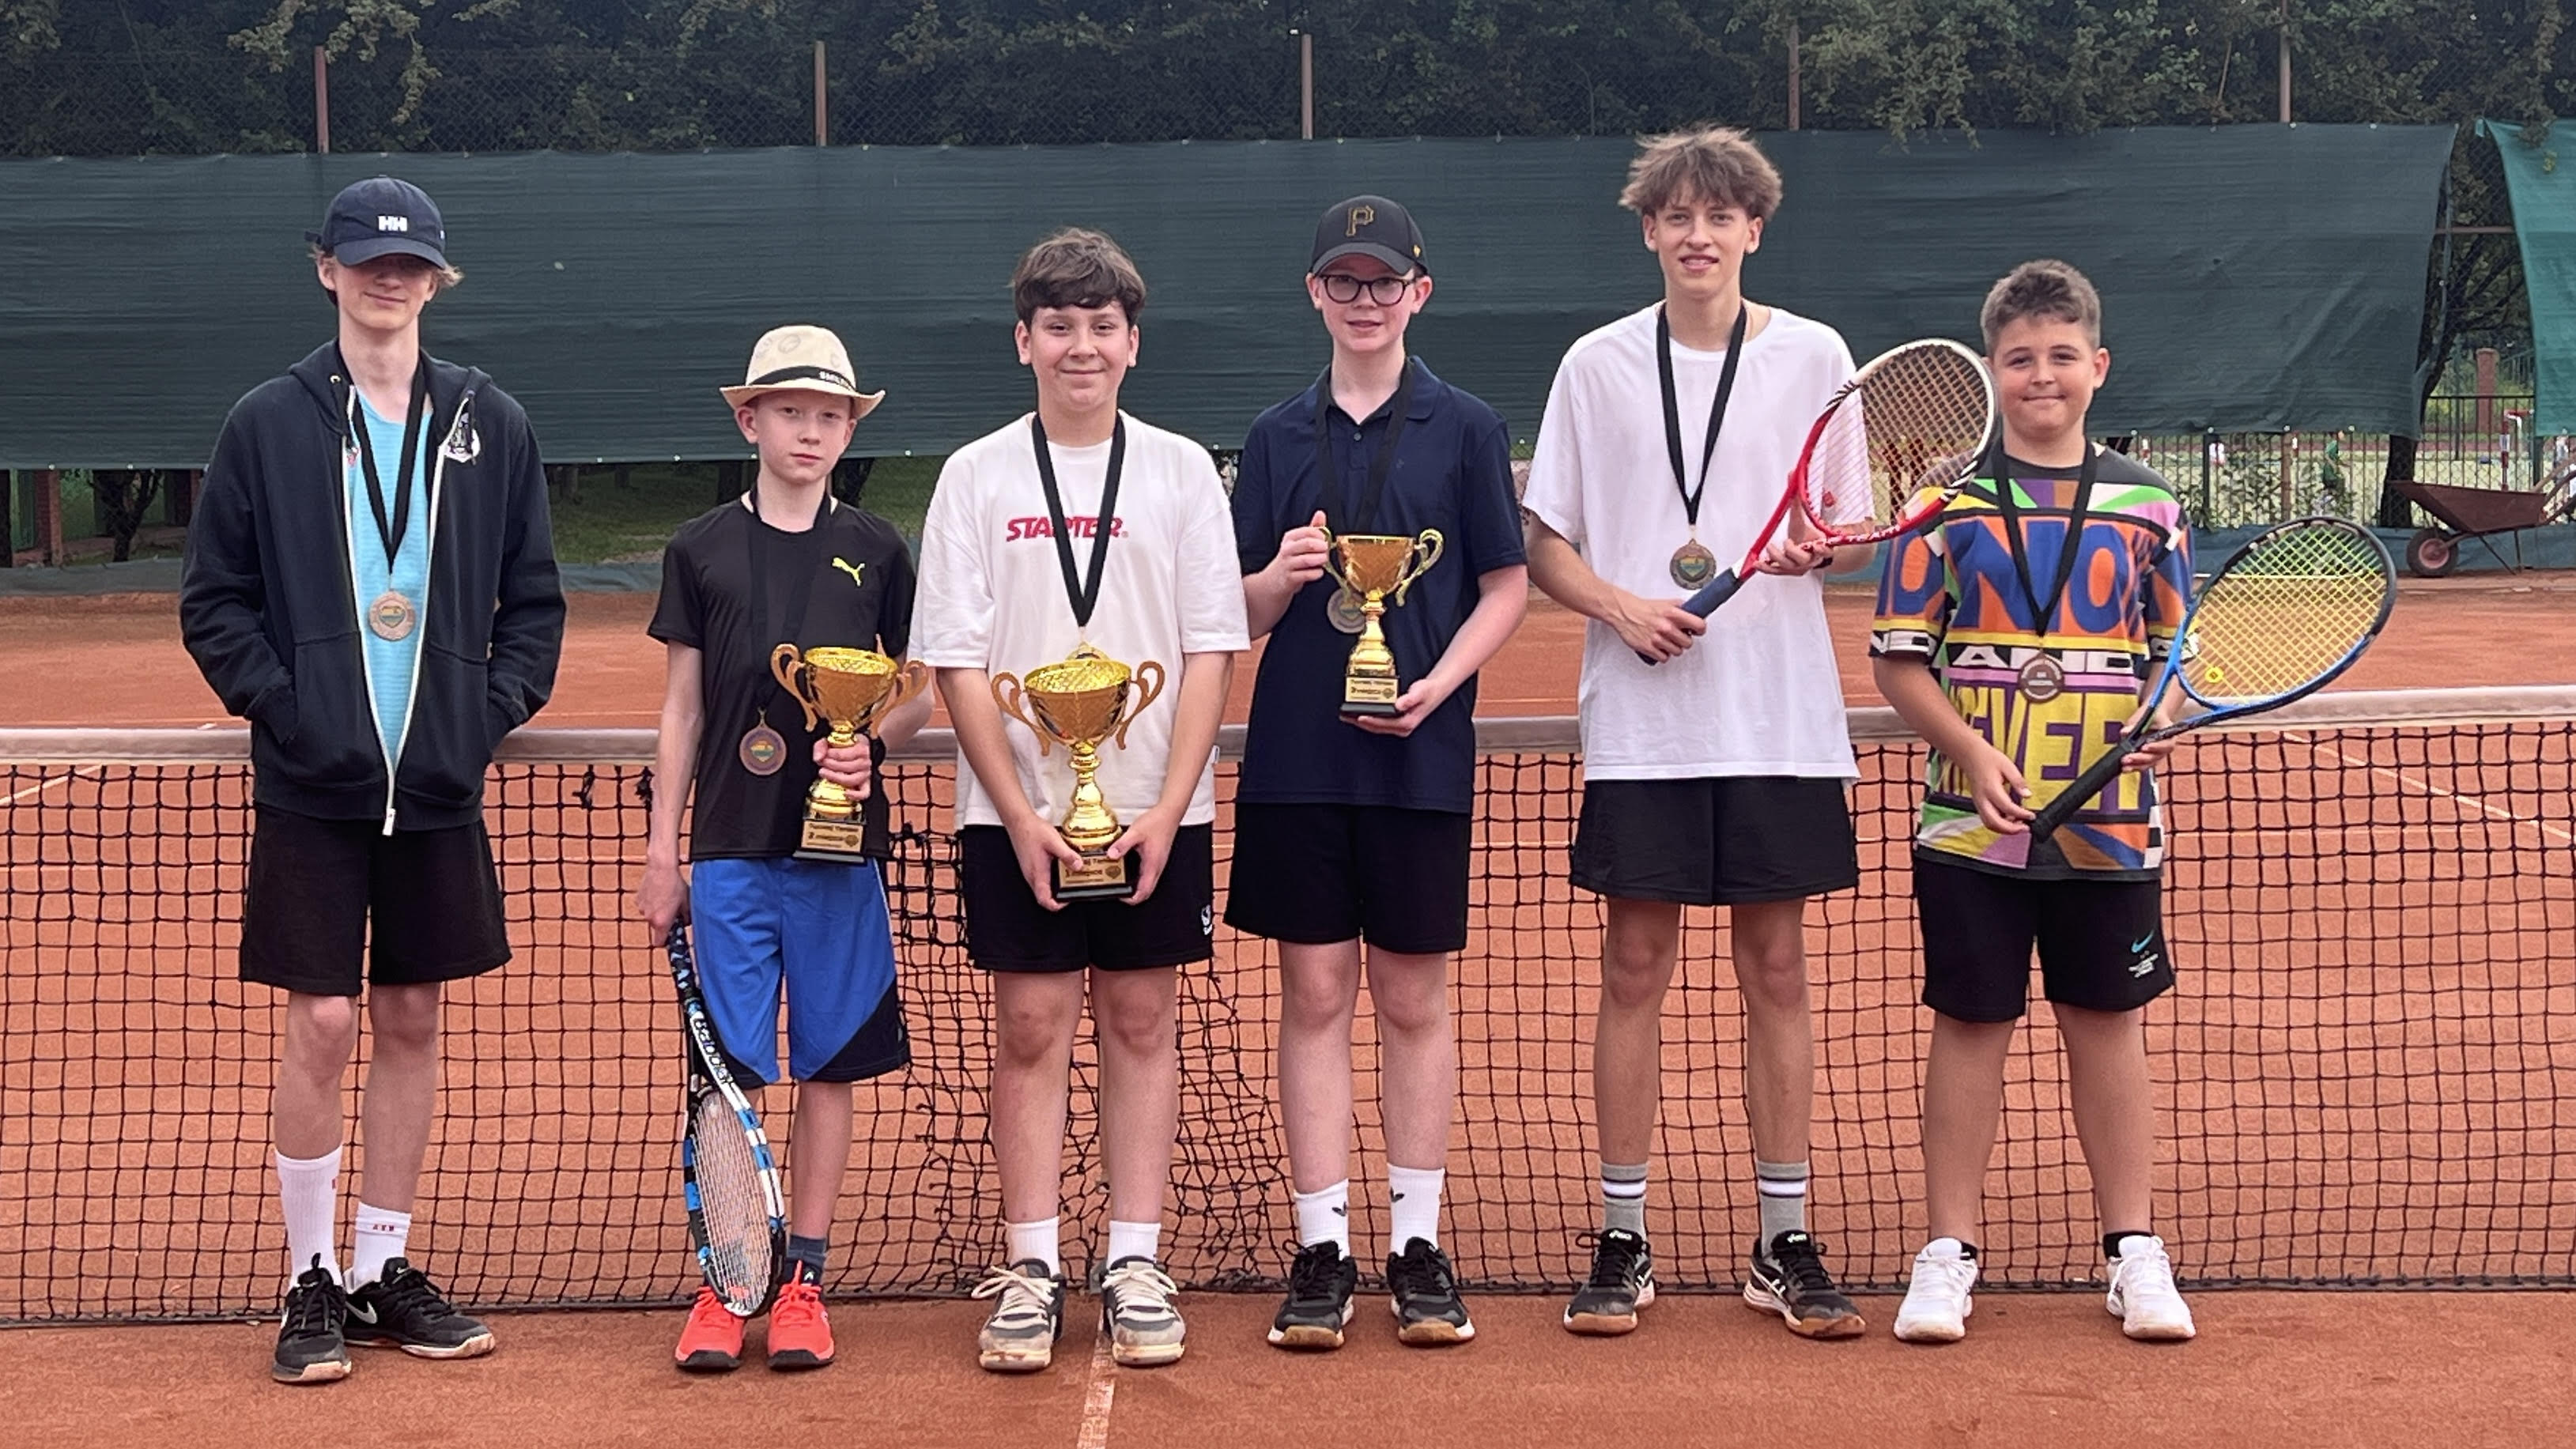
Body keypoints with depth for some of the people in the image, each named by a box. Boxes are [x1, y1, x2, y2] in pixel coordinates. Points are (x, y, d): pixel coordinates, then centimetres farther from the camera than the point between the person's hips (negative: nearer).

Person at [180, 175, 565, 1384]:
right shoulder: (266, 424, 1)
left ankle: (385, 1268, 21)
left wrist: (497, 703, -3)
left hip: (439, 784, 3)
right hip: (312, 787, -2)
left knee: (412, 1023, 9)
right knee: (323, 1023, -3)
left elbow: (534, 598, 11)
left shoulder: (490, 425, 6)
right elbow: (212, 602, 3)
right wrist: (278, 700, -10)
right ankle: (311, 1282, 10)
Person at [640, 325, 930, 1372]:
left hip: (840, 847, 0)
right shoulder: (701, 549, 5)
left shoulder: (875, 551, 5)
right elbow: (681, 712, 8)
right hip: (731, 849, 0)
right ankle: (722, 1286, 9)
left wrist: (872, 743, -11)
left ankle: (803, 1281, 14)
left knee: (828, 1067, 4)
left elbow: (925, 691, 10)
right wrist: (661, 850, 5)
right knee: (727, 1072, 0)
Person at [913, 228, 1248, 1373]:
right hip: (1015, 814, 0)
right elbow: (956, 664, 0)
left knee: (1140, 1021, 5)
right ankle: (1031, 1270, 9)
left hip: (1156, 813, 1)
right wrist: (1021, 813, -9)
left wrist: (1168, 809, -8)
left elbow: (1210, 653, 1)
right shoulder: (977, 477, 3)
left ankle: (1134, 1266, 12)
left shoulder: (1182, 471, 4)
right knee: (1030, 1028, 2)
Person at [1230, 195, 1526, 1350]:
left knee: (1415, 1004, 5)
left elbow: (1506, 587, 2)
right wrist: (1282, 575, -13)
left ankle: (1418, 1246, 14)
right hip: (1297, 757, 1)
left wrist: (1437, 685, -12)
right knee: (1315, 997, 3)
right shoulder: (1278, 437, 8)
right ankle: (1322, 1249, 10)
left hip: (1420, 757, -1)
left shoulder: (1465, 429, 3)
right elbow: (1242, 614, 9)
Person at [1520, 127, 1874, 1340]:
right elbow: (1543, 546, 6)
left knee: (1775, 970, 5)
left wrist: (1819, 550, -14)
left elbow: (1858, 537, 9)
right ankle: (1622, 1244, 12)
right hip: (1640, 722, 0)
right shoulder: (1598, 365, 5)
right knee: (1634, 972, 2)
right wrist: (1621, 605, -12)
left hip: (1781, 716, 0)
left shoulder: (1813, 356, 5)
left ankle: (1784, 1244, 14)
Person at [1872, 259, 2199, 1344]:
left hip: (2110, 824, 2)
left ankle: (2134, 1249, 20)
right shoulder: (1948, 503, 0)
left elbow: (2176, 653, 12)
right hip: (1973, 821, -1)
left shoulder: (2146, 506, 6)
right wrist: (1971, 749, -15)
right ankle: (1948, 1253, 15)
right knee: (1970, 1024, 5)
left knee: (2109, 1025, 9)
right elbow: (1898, 658, -1)